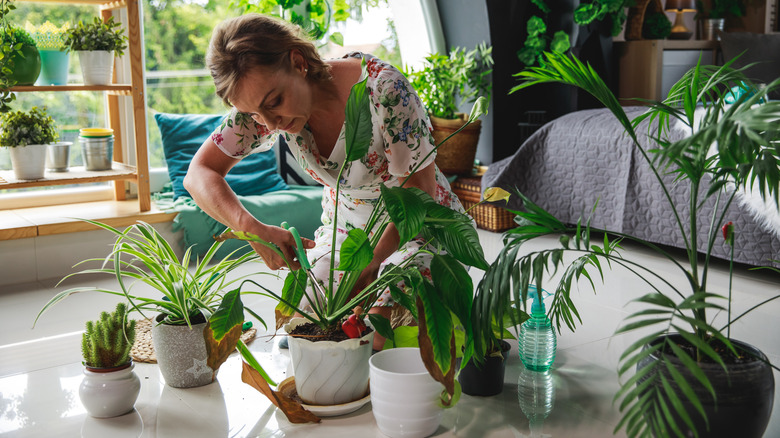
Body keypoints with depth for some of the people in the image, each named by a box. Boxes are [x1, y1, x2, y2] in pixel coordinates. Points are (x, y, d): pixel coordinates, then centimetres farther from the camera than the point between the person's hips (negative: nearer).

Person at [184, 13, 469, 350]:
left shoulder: (382, 88, -32)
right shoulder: (263, 104, -18)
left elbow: (421, 192, -26)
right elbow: (200, 174, -14)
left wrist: (372, 260, -38)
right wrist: (253, 228, -33)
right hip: (346, 225, 5)